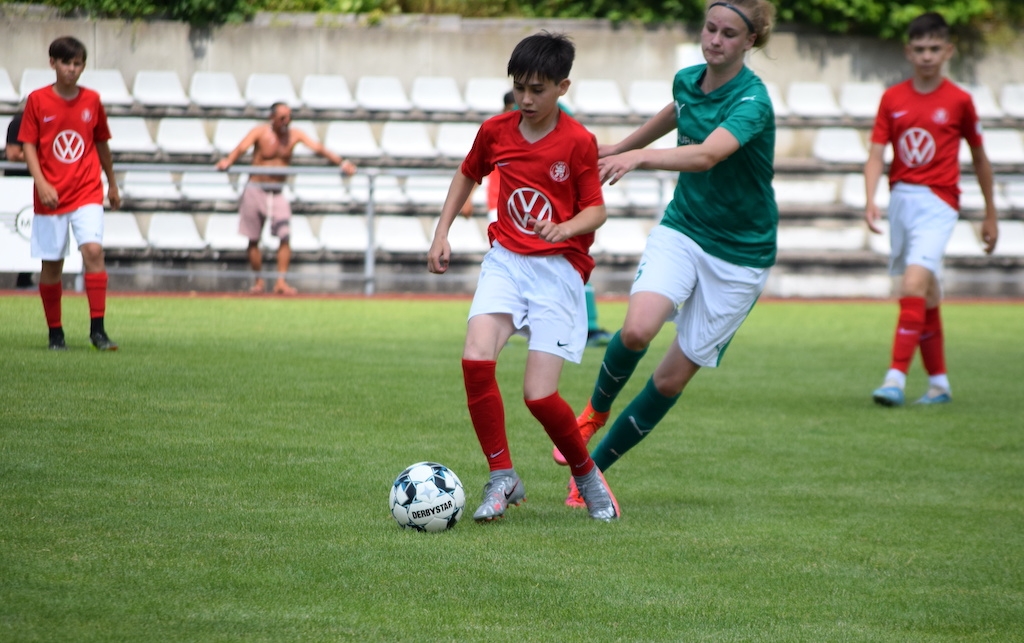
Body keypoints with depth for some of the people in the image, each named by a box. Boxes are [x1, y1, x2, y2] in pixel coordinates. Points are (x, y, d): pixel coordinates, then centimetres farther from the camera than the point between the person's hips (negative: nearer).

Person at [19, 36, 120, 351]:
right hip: (51, 195, -1)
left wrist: (113, 184, 24)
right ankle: (55, 333, 18)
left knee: (93, 250, -17)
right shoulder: (37, 100, -2)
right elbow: (28, 145, -3)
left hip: (87, 192, 1)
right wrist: (42, 184, -16)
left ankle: (97, 328, -15)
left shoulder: (92, 101, 4)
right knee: (51, 264, 5)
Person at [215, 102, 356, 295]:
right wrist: (228, 161, -46)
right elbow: (242, 148, -25)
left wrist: (341, 162, -25)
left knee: (284, 236, -11)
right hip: (256, 190, -2)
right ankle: (259, 281, 17)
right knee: (253, 240, 3)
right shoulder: (260, 132, -9)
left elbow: (318, 148, -10)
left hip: (278, 192, 2)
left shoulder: (294, 135, 0)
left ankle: (281, 282, -10)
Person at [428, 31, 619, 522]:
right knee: (476, 359, -23)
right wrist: (442, 233, 17)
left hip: (559, 269, -3)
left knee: (539, 395, -13)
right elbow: (468, 174, 23)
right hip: (506, 260, 3)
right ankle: (502, 479, -9)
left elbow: (596, 210, -2)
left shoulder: (578, 142, -7)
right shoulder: (496, 131, 4)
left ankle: (587, 475, 16)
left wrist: (568, 227, -23)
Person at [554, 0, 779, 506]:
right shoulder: (687, 80, -1)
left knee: (674, 377, -2)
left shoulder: (752, 100, -22)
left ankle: (593, 468, 15)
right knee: (637, 329, -25)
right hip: (682, 229, 4)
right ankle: (596, 409, 5)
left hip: (741, 252, -4)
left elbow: (707, 155, -41)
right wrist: (622, 145, 39)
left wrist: (639, 157, -56)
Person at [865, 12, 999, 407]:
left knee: (914, 284, -21)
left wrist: (990, 215, 15)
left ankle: (897, 377, -24)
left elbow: (979, 158, 9)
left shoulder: (959, 101, -1)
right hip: (901, 200, 4)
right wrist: (871, 200, -17)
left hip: (937, 203, -4)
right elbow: (877, 154, 1)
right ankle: (939, 382, 22)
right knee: (926, 297, 11)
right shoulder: (892, 99, 6)